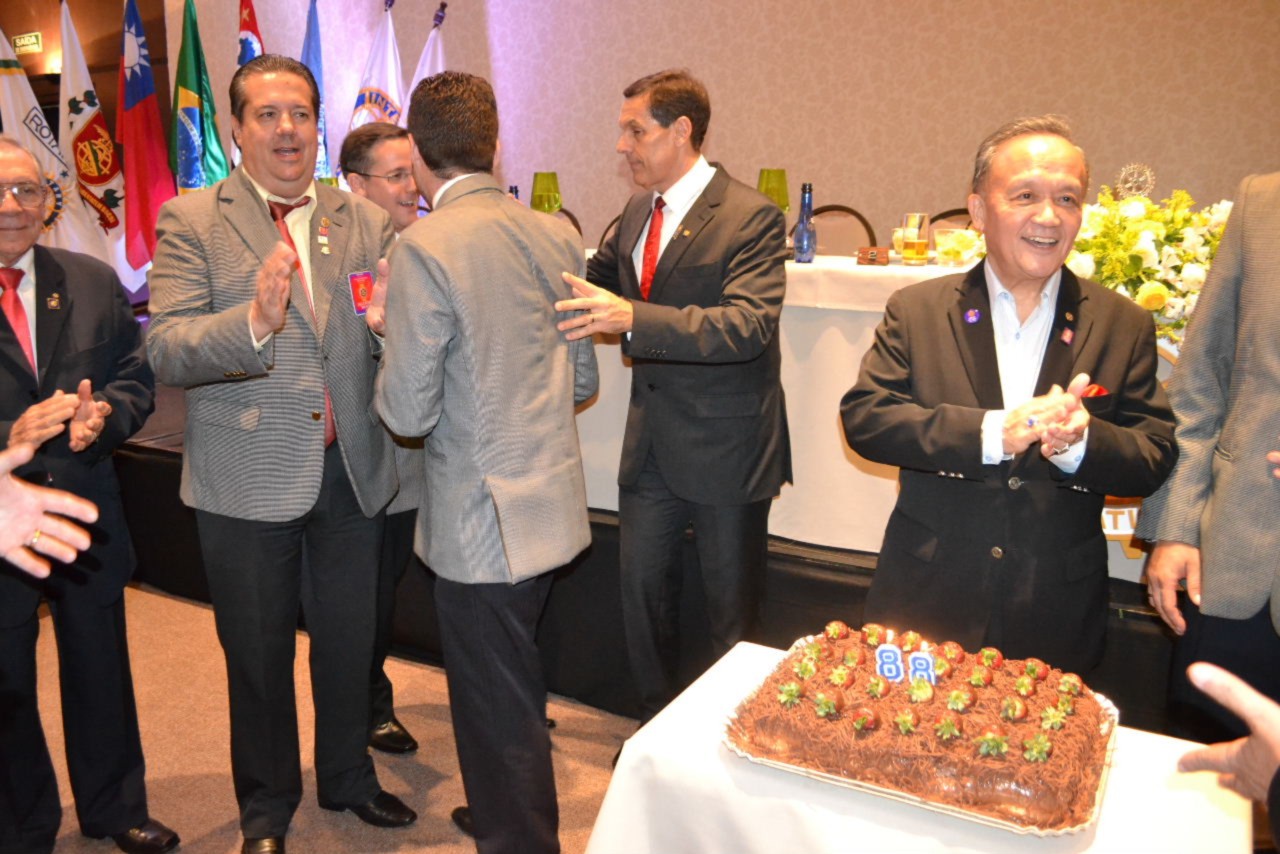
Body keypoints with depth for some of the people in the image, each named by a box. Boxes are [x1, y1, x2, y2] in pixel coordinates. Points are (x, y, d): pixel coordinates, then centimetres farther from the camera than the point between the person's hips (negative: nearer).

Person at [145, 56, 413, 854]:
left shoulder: (368, 221, 6)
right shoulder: (191, 220, -4)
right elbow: (165, 350, -13)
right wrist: (253, 320, -32)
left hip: (351, 468, 3)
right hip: (249, 479, -3)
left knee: (350, 639, 17)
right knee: (259, 654, 13)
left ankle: (349, 777, 41)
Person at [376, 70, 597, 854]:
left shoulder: (427, 247, -19)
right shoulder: (555, 235, 2)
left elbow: (409, 412, -17)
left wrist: (391, 340, 1)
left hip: (485, 521, -8)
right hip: (554, 503, 8)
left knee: (499, 708, 10)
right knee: (517, 688, 27)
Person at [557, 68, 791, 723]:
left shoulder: (751, 217, -16)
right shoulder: (636, 215, 9)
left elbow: (747, 325, -29)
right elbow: (592, 284, 22)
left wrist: (633, 319, -38)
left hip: (724, 448, -7)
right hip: (651, 445, 7)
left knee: (732, 610, 9)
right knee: (641, 589, 16)